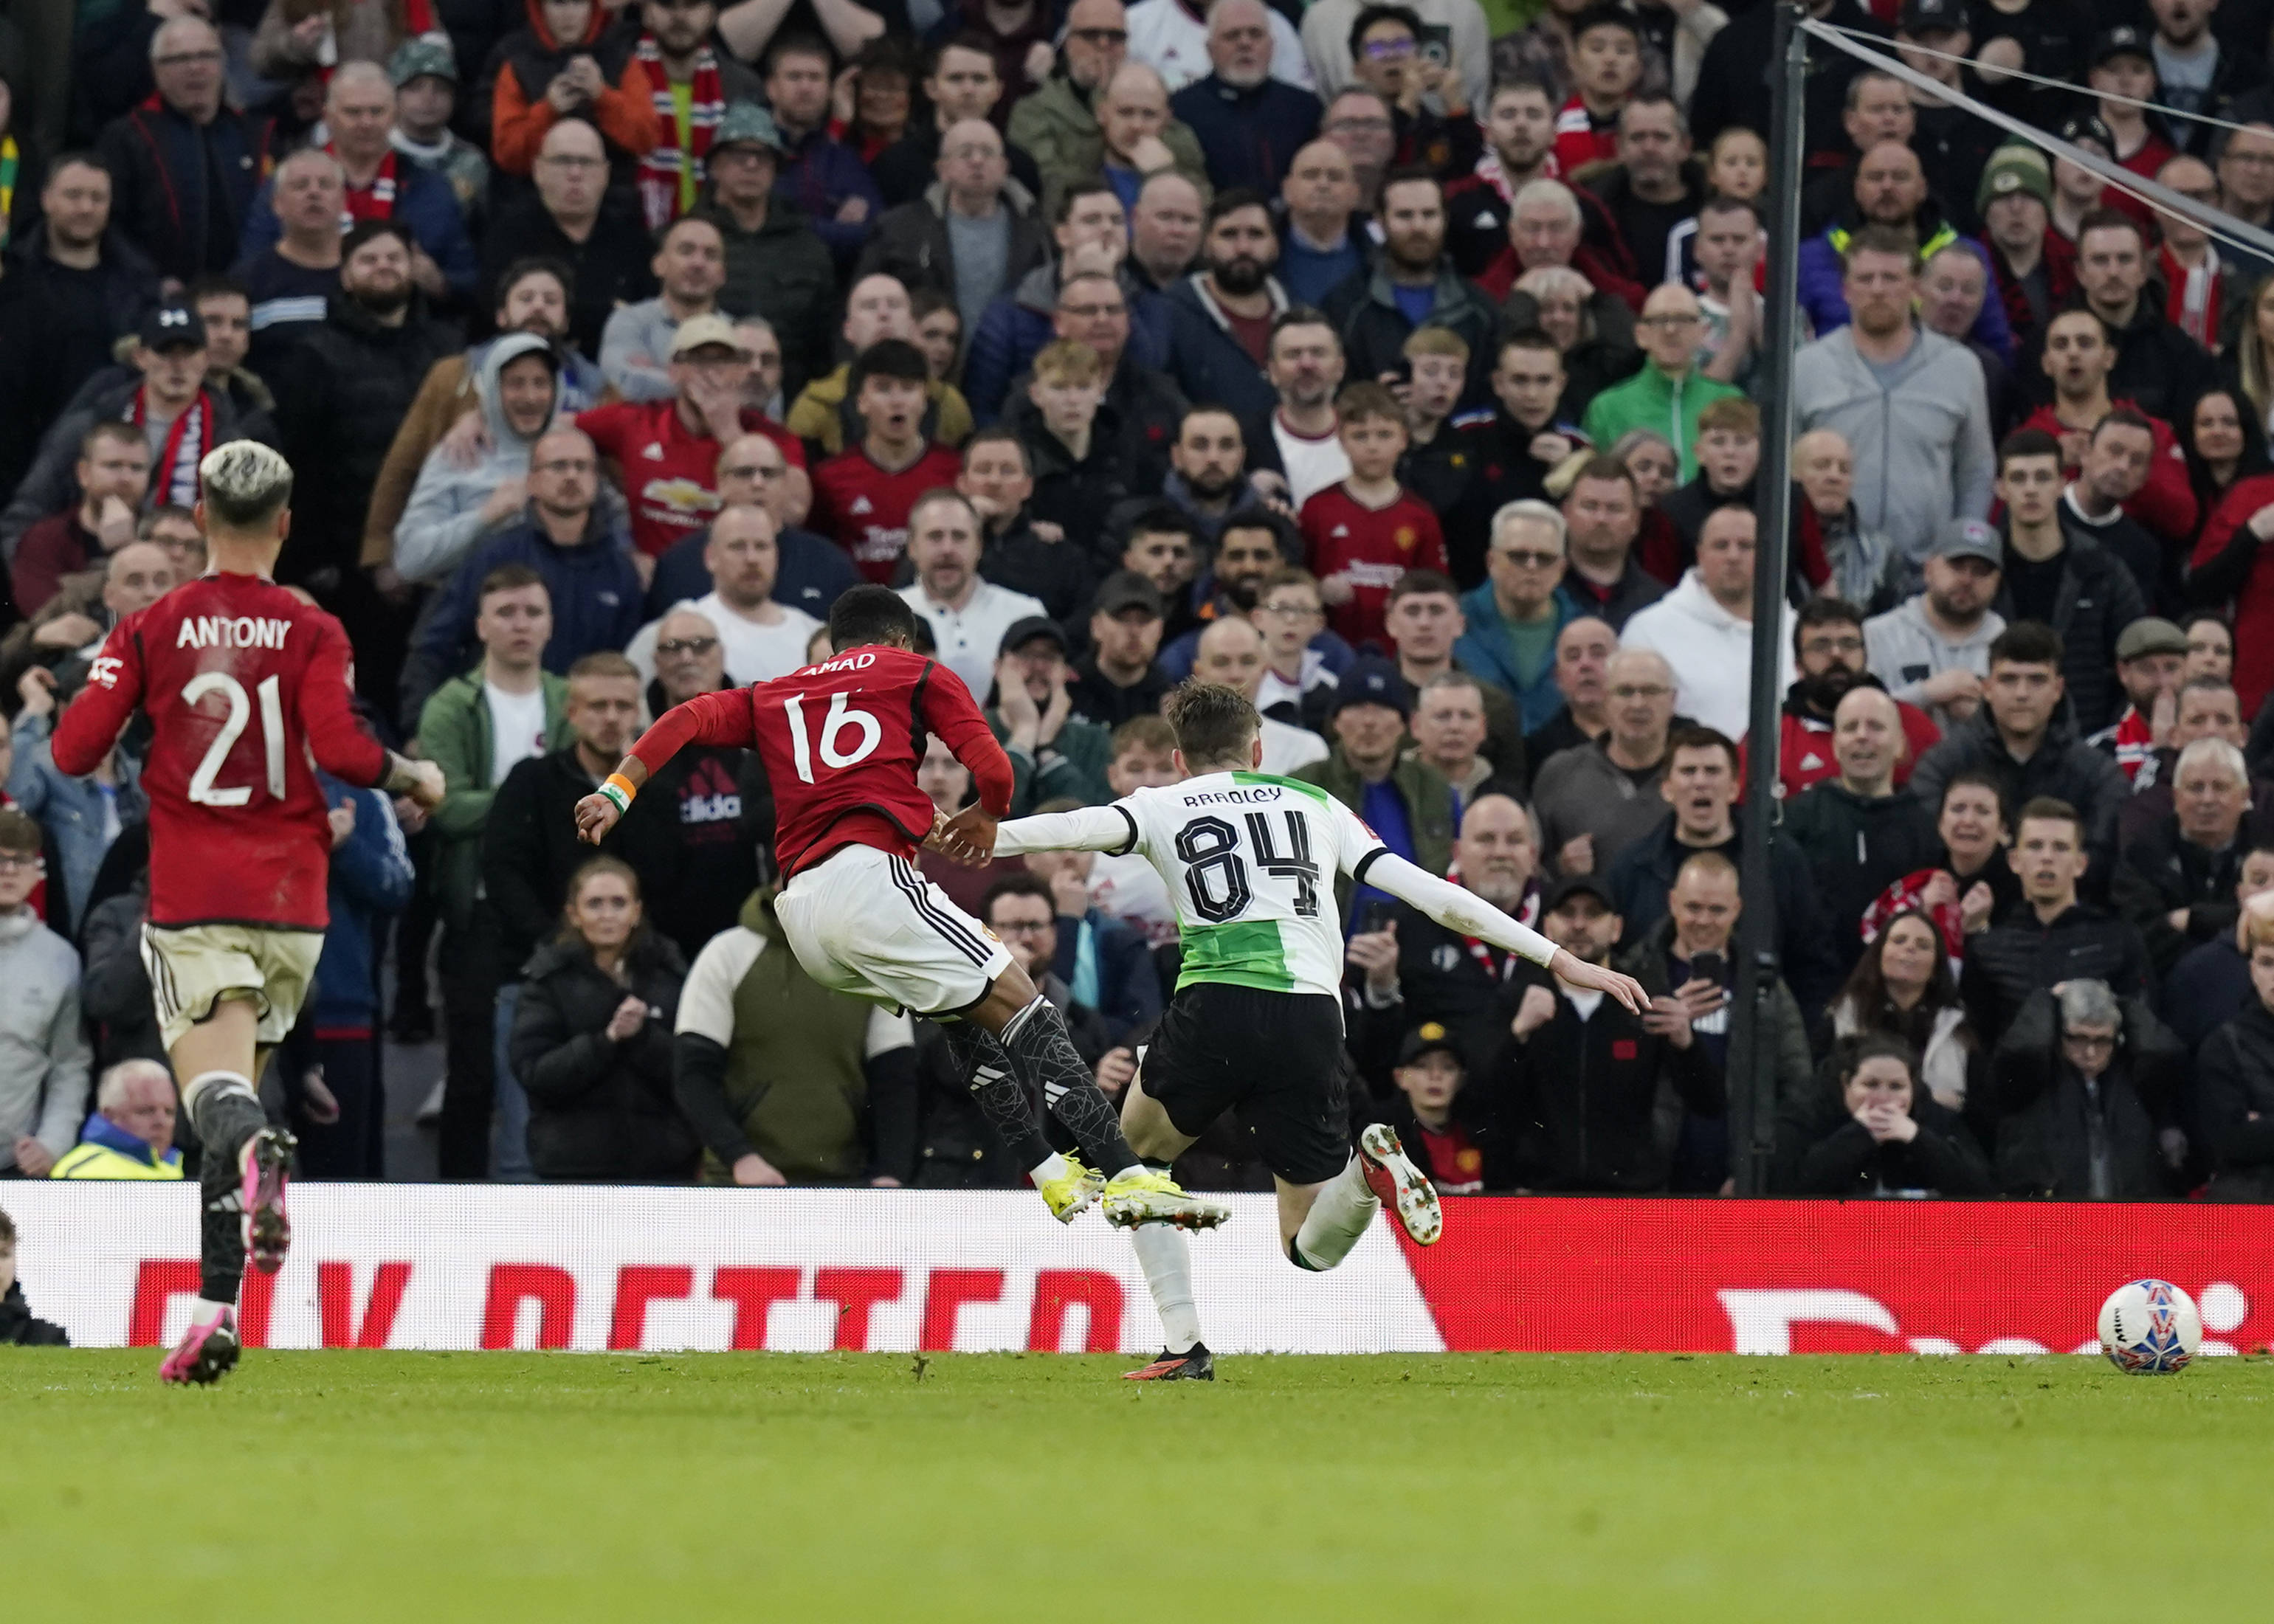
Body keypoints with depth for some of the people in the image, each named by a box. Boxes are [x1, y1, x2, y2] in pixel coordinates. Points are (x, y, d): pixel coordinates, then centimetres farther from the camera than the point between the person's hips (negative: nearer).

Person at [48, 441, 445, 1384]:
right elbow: (339, 748, -12)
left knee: (215, 1089, -15)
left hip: (191, 899, -2)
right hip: (291, 898, 2)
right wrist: (415, 777, 6)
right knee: (236, 1098, 14)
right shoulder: (312, 633, 1)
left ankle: (256, 1150, -53)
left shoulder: (152, 627, 3)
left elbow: (74, 750, 0)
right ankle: (215, 1313, 10)